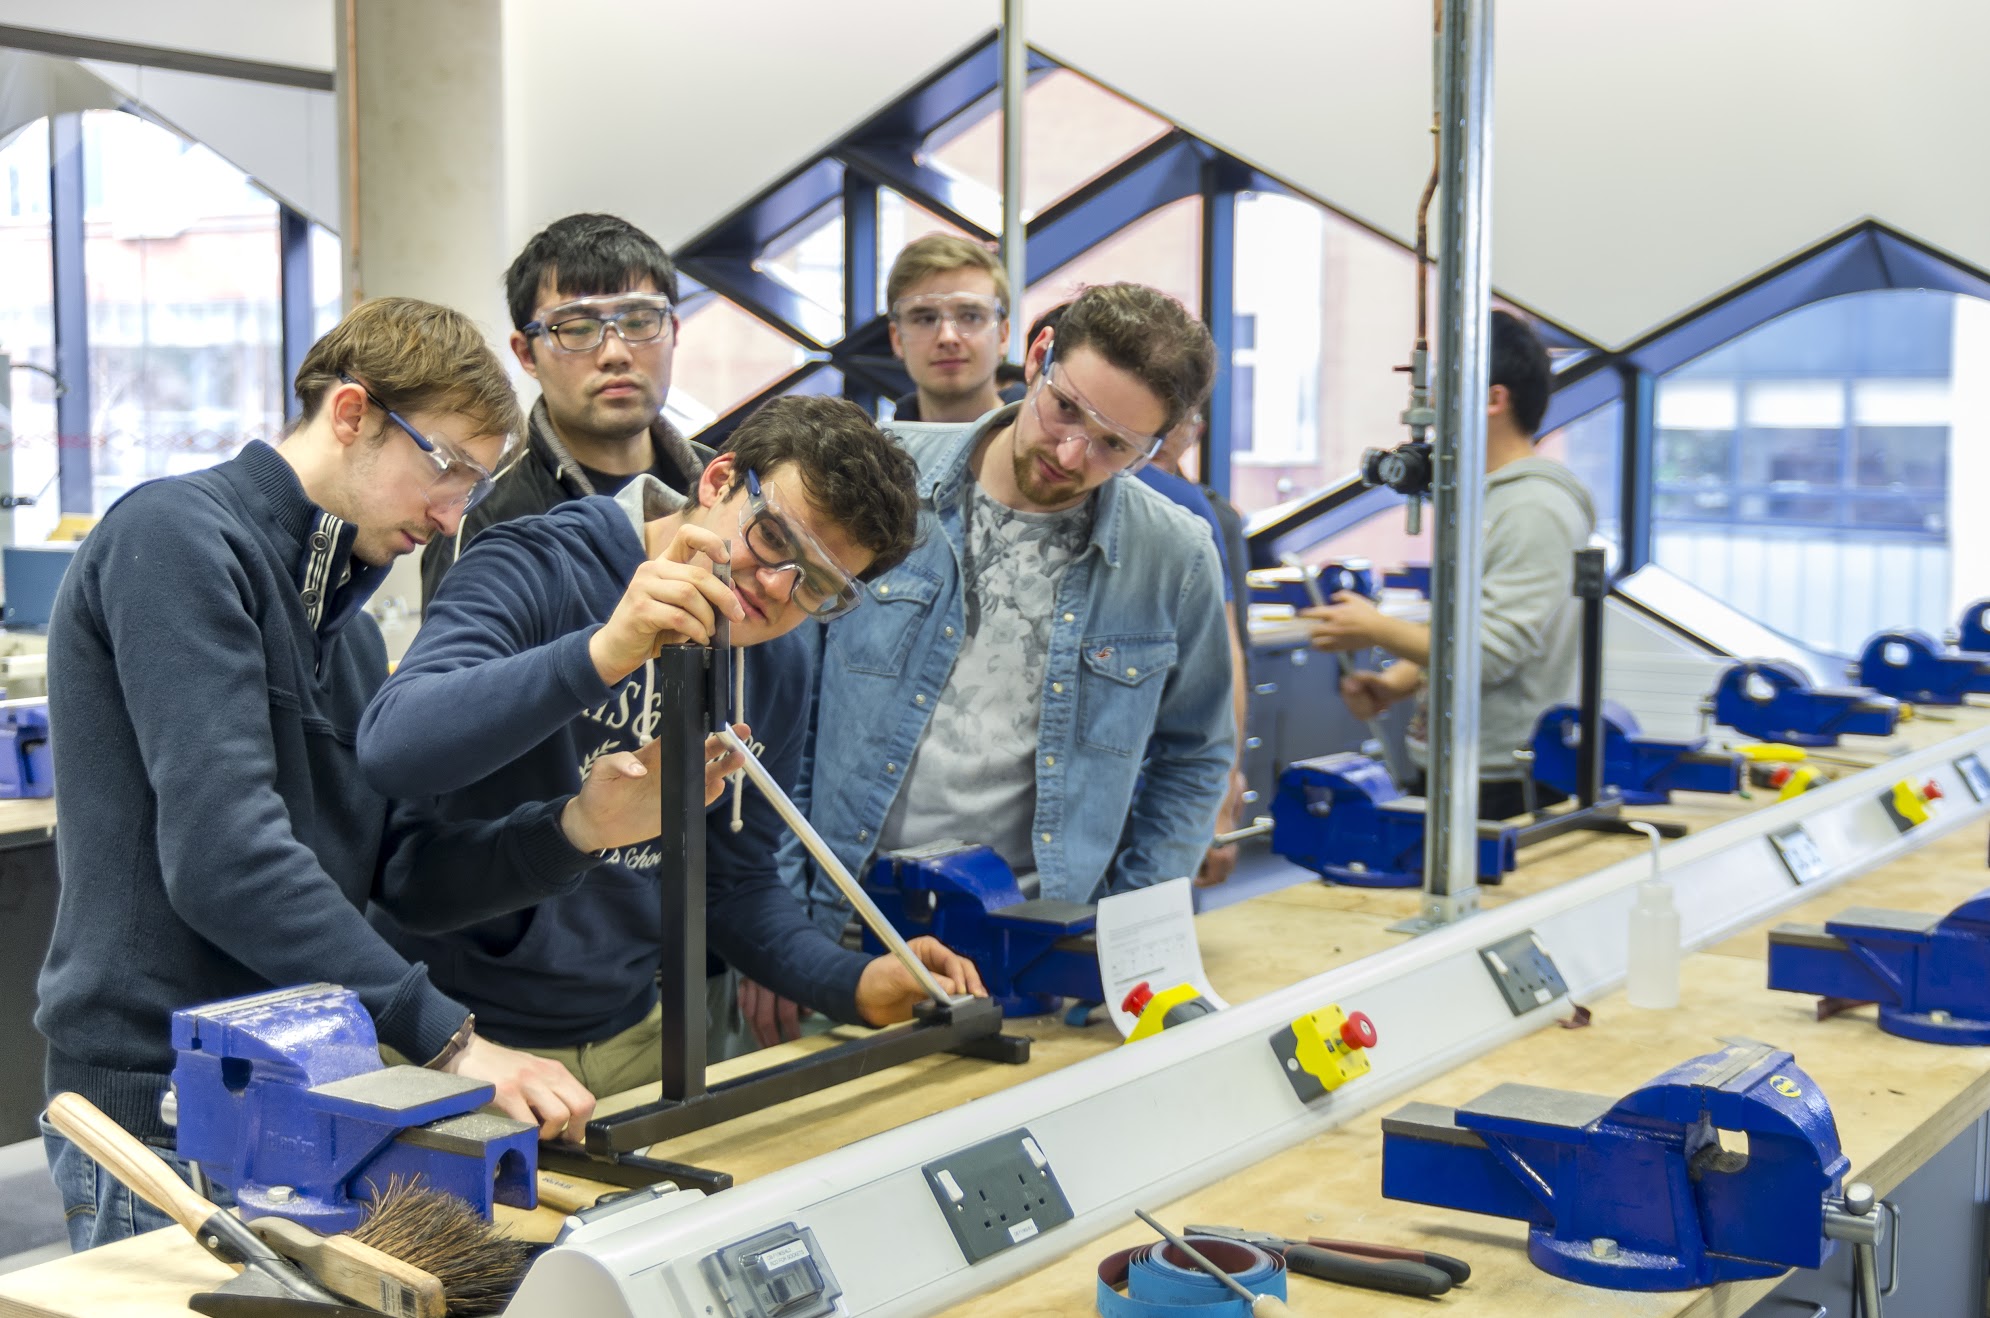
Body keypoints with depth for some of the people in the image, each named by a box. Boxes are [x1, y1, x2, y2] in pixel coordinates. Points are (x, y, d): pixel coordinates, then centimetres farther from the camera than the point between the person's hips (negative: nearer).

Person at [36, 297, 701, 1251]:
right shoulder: (177, 537, -12)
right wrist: (449, 1038, -25)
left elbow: (406, 873, 10)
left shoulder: (344, 621, 16)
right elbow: (221, 854, -23)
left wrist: (577, 829, -8)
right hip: (164, 1102, -8)